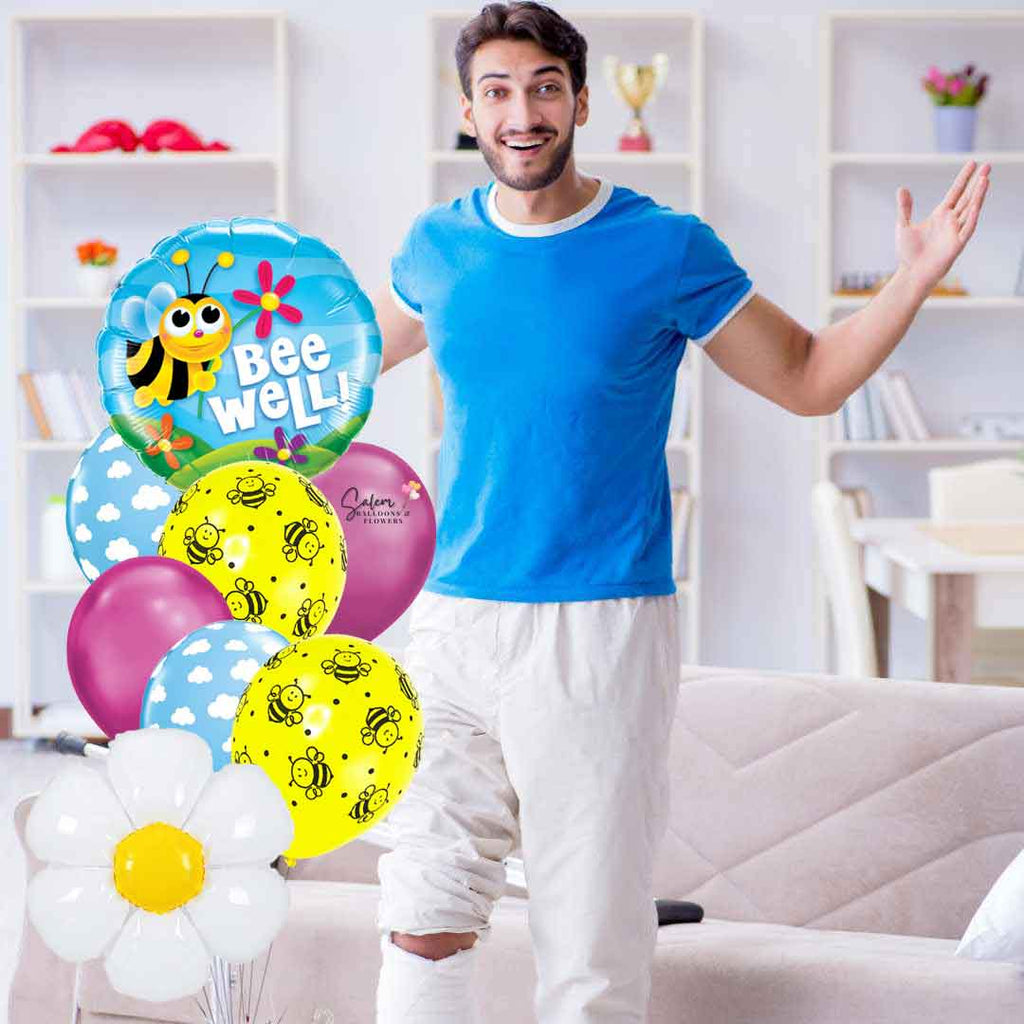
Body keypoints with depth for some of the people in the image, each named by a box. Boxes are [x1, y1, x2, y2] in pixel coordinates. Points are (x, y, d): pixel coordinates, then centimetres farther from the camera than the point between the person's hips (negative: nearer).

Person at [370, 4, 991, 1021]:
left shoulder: (666, 250, -3)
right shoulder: (436, 247, 7)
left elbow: (807, 379, 4)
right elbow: (369, 348, 28)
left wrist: (912, 279, -8)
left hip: (602, 628, -3)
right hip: (454, 619, 3)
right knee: (422, 928, 1)